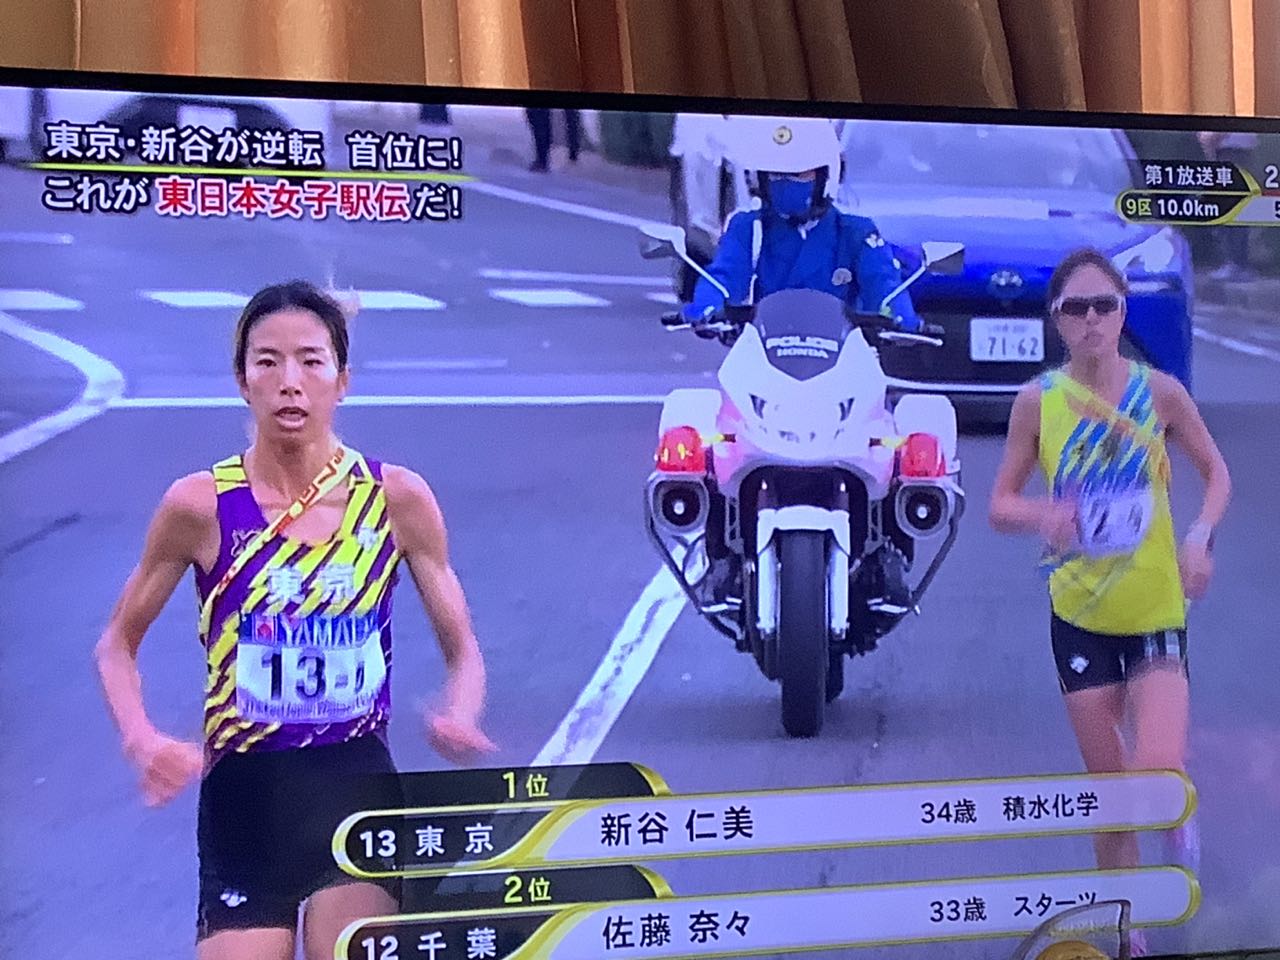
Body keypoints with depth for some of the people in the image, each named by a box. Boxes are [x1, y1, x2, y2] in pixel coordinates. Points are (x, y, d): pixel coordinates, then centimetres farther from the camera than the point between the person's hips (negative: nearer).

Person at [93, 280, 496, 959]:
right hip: (243, 795, 0)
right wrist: (142, 741, -12)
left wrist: (458, 719, -17)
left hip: (357, 785, 0)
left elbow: (463, 652, 4)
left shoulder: (397, 498, -5)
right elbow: (117, 644, 6)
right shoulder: (201, 505, -6)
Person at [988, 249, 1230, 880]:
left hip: (1157, 612, -1)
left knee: (1159, 776, -17)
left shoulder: (1160, 392, -7)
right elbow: (1000, 504, -1)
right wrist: (1041, 515, -23)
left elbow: (1217, 474, 6)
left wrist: (1200, 535, -13)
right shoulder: (1037, 400, -6)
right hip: (1078, 615, 1)